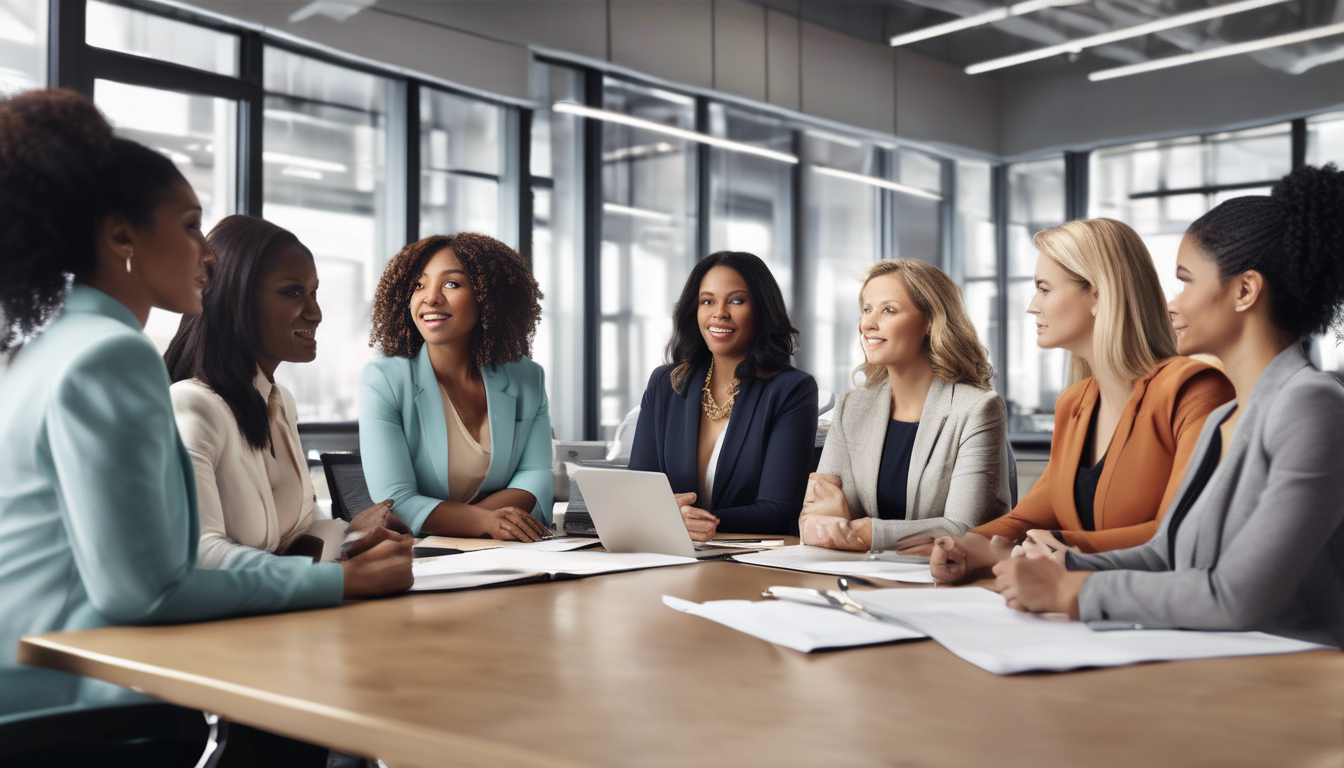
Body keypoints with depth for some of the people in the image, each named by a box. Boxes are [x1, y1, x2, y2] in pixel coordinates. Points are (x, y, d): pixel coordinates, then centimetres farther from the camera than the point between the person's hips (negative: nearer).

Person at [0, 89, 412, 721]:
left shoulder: (56, 344, 15)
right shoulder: (112, 355, -16)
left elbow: (163, 556, 13)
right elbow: (143, 593, -21)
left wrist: (332, 559, 7)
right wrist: (341, 582, -13)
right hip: (61, 703, -9)